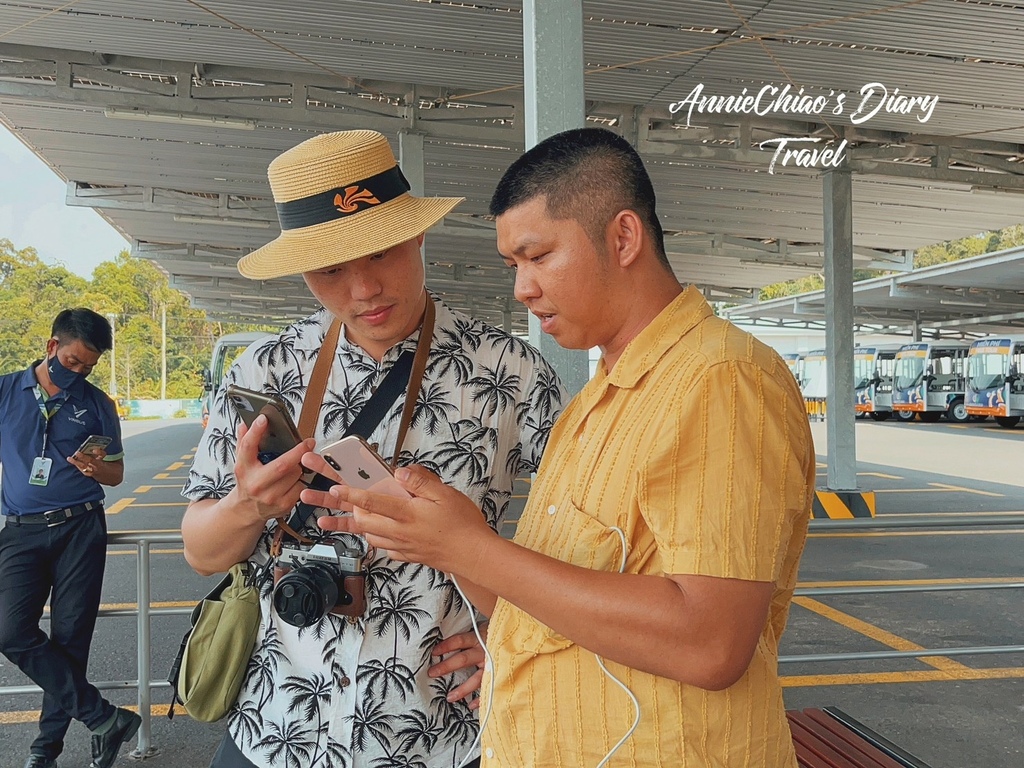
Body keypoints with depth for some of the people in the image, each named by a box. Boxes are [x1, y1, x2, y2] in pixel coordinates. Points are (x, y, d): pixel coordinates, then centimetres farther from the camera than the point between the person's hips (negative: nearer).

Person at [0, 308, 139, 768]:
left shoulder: (96, 404, 6)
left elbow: (116, 473, 11)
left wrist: (97, 469, -12)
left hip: (80, 528, 0)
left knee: (70, 638, 2)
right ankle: (105, 719, -4)